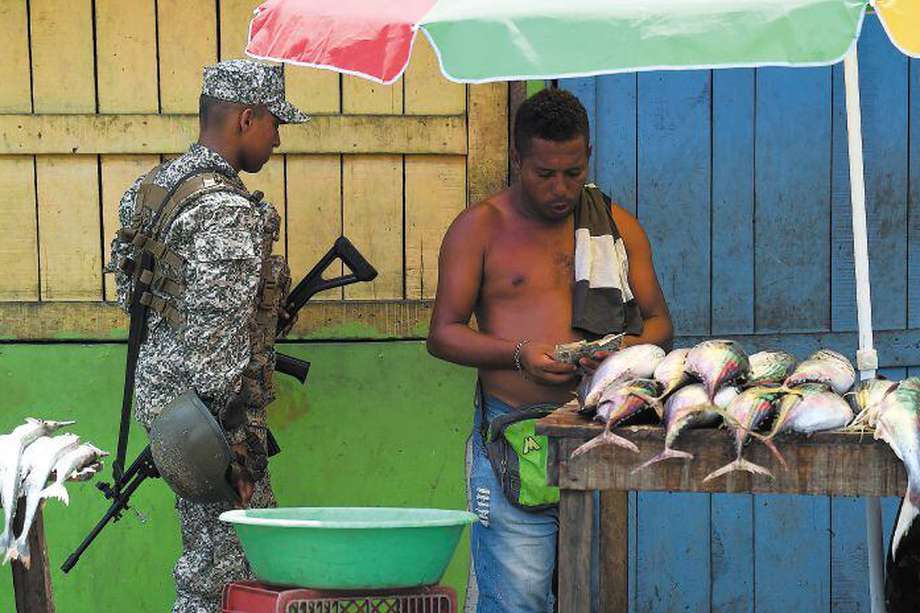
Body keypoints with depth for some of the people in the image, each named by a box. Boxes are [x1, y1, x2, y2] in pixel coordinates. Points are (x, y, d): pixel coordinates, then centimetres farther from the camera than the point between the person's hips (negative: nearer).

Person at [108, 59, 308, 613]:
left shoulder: (157, 185, 11)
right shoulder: (226, 209, -19)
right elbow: (216, 333, -24)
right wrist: (233, 437, -22)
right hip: (204, 403, -10)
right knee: (222, 567, -3)